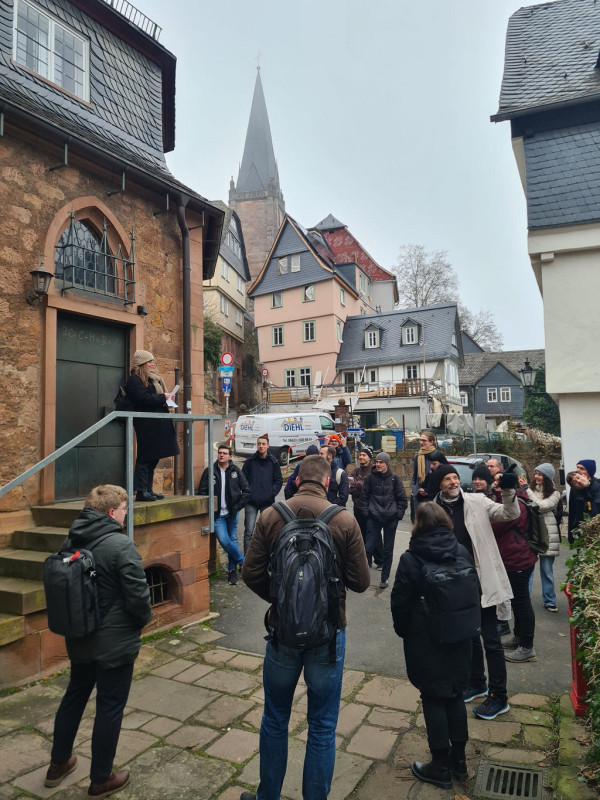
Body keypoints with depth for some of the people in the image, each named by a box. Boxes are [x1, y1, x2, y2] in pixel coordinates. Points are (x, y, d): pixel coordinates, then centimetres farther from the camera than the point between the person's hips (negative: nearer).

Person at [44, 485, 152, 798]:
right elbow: (138, 595, -23)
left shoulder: (71, 541, -1)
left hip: (79, 638, 7)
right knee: (109, 708, 9)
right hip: (115, 642, -7)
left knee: (74, 696, 25)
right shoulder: (121, 545, -24)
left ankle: (58, 763, 42)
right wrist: (145, 618, -3)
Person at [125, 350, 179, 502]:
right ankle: (141, 491, -1)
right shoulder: (134, 380, -7)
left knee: (153, 458, 10)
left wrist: (165, 399, 6)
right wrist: (163, 397, -11)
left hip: (157, 424, 9)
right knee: (145, 458, -7)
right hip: (146, 425, -9)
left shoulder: (152, 379, 22)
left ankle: (148, 490, 17)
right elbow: (143, 398, -20)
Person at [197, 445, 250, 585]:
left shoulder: (236, 471, 1)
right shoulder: (209, 471, -1)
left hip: (232, 513, 1)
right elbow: (202, 492, 1)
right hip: (218, 514, -1)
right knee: (224, 540, -12)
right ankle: (243, 562, 10)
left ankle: (232, 570, 22)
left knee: (233, 540, 8)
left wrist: (238, 506, -5)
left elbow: (246, 490, 2)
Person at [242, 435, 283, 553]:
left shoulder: (273, 462, 4)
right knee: (249, 531, -3)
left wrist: (271, 493, -6)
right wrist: (247, 493, -6)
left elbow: (279, 481, 6)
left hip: (267, 502, 1)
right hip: (251, 503, -1)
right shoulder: (250, 461, 2)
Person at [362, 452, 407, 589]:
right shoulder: (370, 477, -1)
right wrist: (366, 511, -2)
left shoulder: (394, 478, -2)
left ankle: (385, 577, 20)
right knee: (369, 547, -3)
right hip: (373, 517, 0)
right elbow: (364, 496, 5)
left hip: (391, 518, 0)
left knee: (388, 549, 8)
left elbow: (402, 498, 2)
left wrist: (399, 513, -3)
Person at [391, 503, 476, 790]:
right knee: (455, 695, 19)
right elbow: (474, 593, 3)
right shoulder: (463, 553, -6)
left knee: (433, 700, 10)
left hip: (425, 640, -4)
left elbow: (400, 603, -13)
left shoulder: (410, 559, -18)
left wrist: (403, 630, 5)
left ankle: (440, 766, 22)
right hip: (459, 638, 5)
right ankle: (458, 759, 33)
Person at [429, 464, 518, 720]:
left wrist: (508, 492, -31)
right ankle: (477, 683, 39)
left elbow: (510, 513, -12)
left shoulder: (477, 502, -7)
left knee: (490, 638, 4)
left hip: (481, 580, -3)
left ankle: (499, 697, 18)